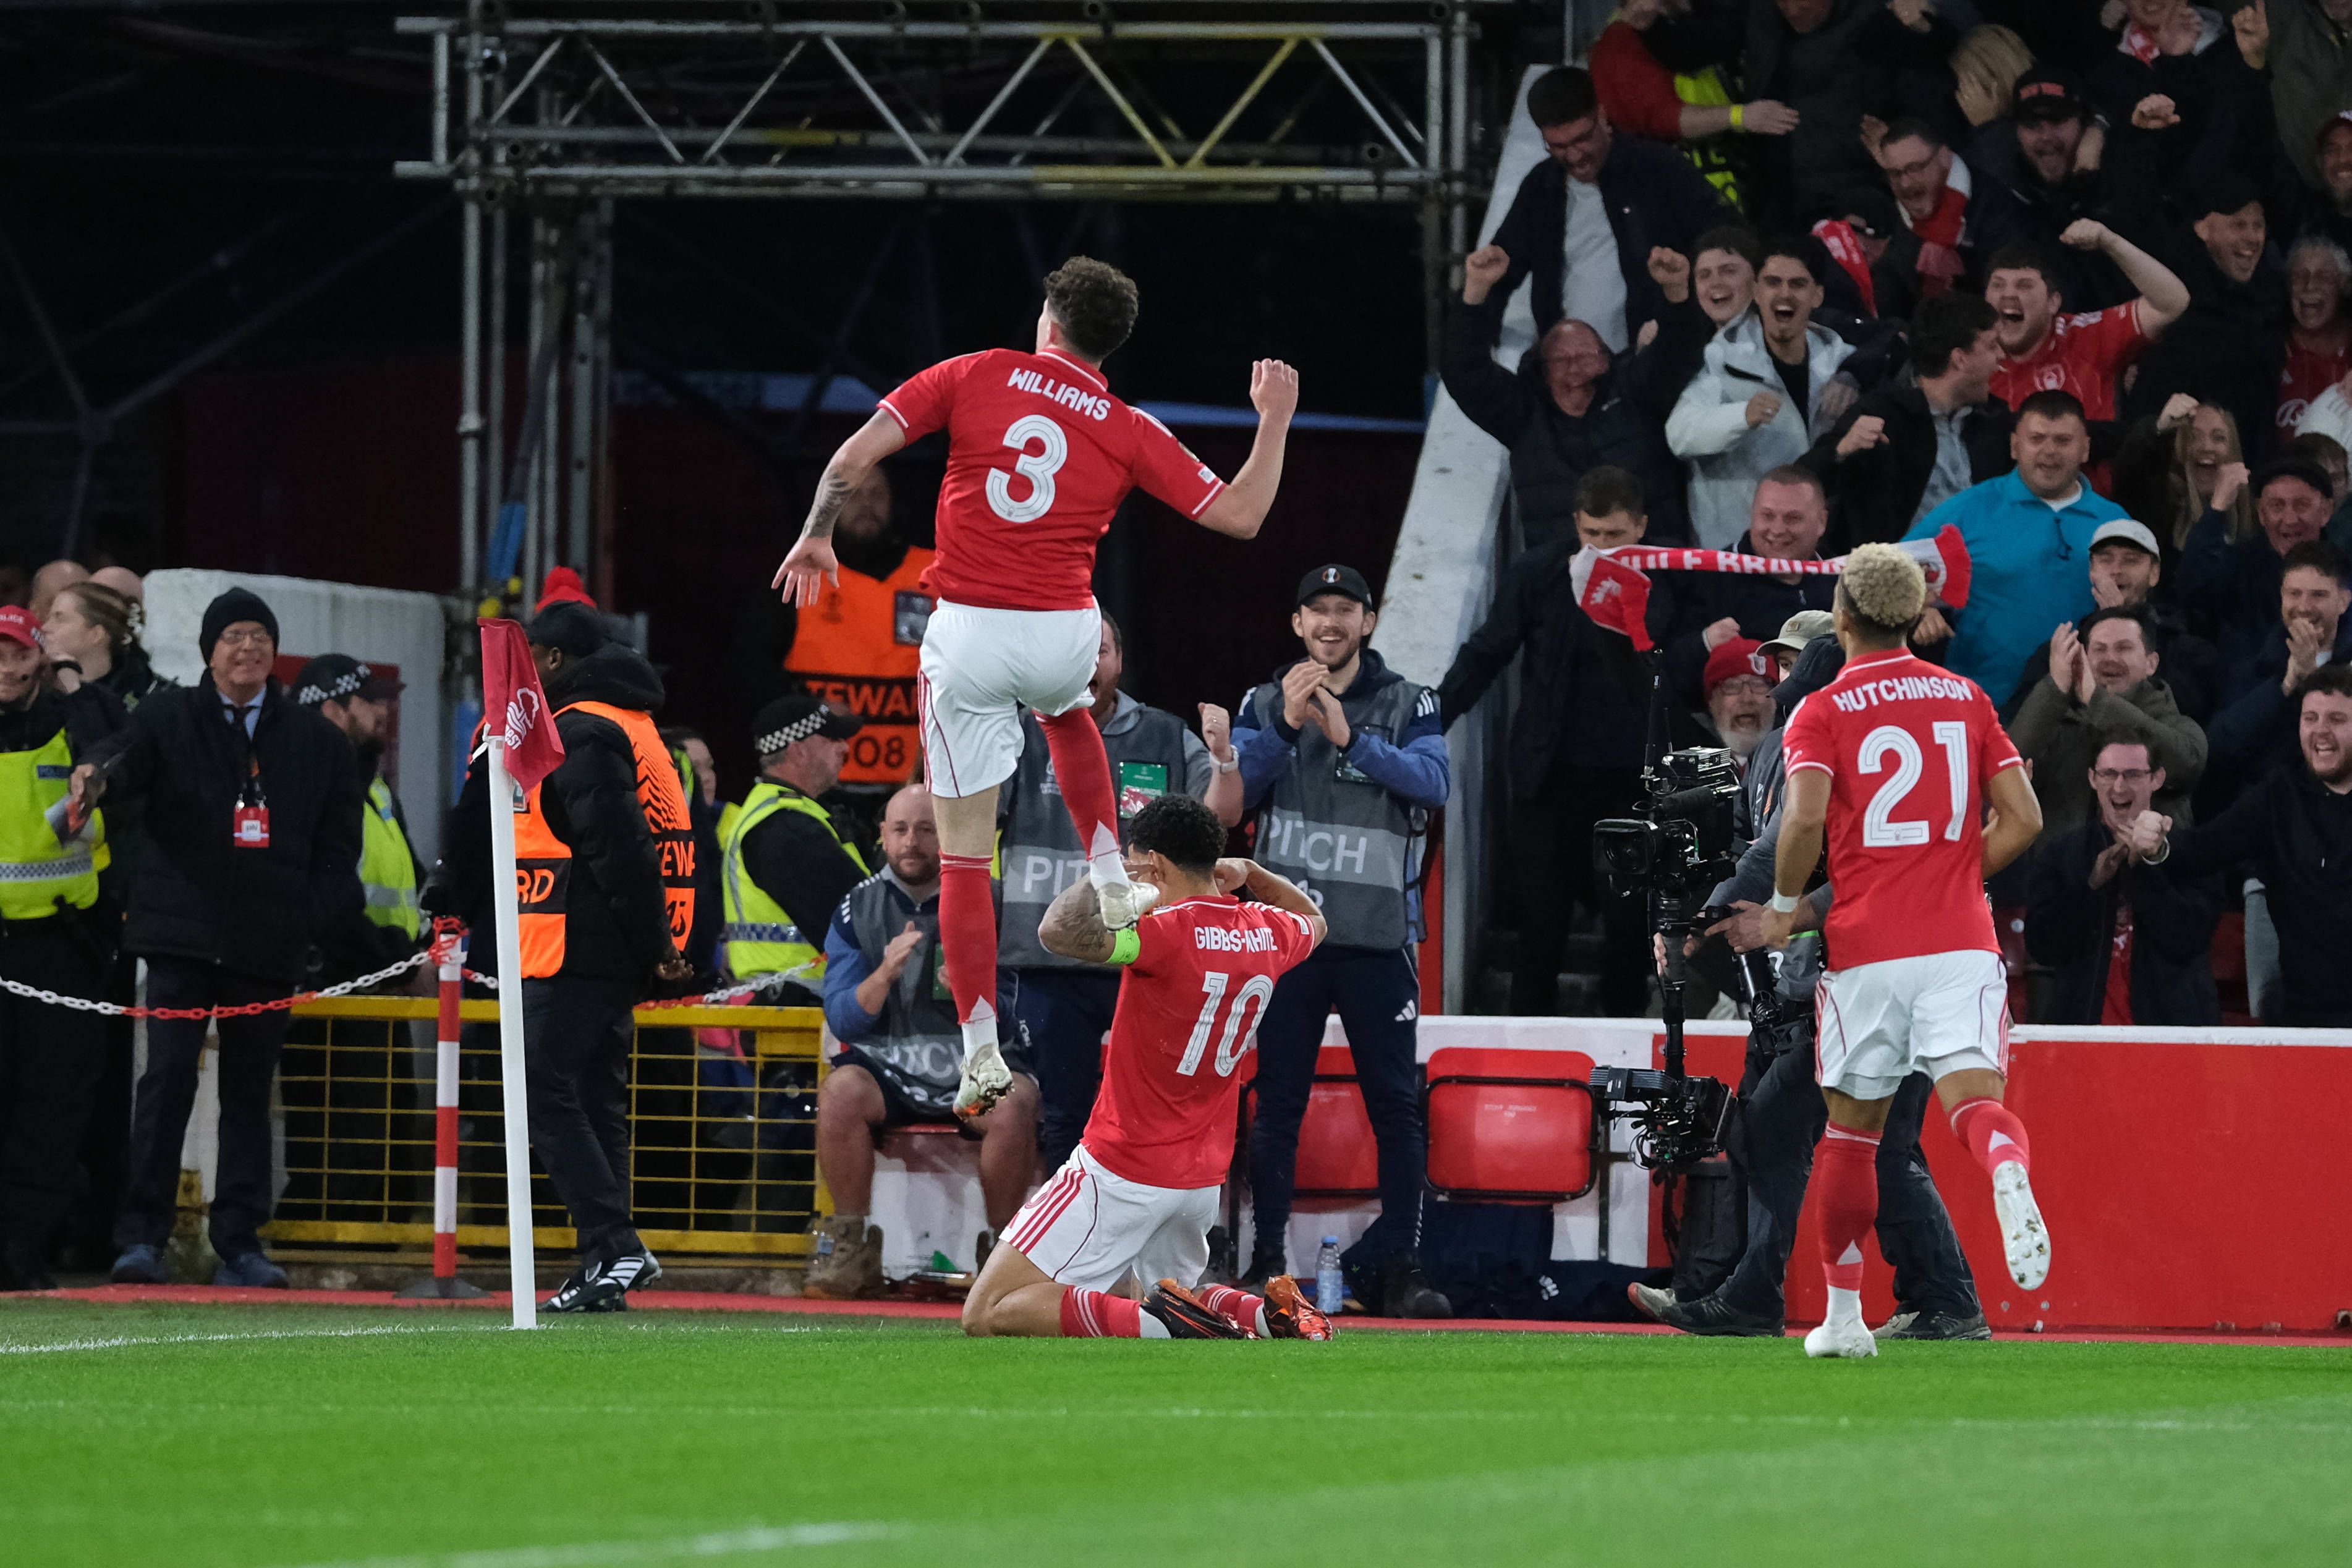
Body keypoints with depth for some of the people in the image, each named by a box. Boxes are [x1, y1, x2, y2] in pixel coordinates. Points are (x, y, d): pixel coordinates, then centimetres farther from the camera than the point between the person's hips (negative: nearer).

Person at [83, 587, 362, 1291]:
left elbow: (338, 840, 14)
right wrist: (99, 775, -39)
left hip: (269, 943, 3)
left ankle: (240, 1245, 10)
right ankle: (143, 1236, -7)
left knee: (250, 1091, 6)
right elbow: (131, 756, -15)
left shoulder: (314, 740, 11)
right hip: (182, 936, -3)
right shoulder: (171, 718, 4)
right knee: (168, 1078, -11)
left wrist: (314, 916, 0)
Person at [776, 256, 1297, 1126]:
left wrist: (815, 536, 11)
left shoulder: (977, 375, -1)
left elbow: (855, 456, -6)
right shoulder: (1129, 433, 1)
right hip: (1064, 635, 2)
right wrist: (1275, 421, 13)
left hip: (966, 634, -2)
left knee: (963, 855, 5)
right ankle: (1112, 885, 30)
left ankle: (982, 1055, 1)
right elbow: (1238, 516, 1)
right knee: (1068, 714, 41)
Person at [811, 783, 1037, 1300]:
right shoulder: (859, 909, 8)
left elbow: (1022, 1018, 2)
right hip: (887, 1064, 1)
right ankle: (853, 1250, -19)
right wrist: (885, 973, -17)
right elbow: (843, 1020, 1)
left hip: (974, 1067, -1)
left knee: (1014, 1104, -33)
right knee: (840, 1093, -31)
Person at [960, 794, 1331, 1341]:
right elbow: (1312, 920, 30)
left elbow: (1061, 931, -34)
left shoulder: (1168, 932, -20)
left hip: (1123, 1171, -8)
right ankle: (1267, 1314, 1)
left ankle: (1159, 1324, -25)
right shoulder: (1266, 933, 5)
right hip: (1203, 1178, 8)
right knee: (1175, 1290, 32)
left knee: (988, 1316, -8)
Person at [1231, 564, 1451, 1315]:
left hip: (1375, 936, -1)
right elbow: (1233, 793, -3)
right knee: (1276, 1102, 2)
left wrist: (1350, 738, -22)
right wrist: (1286, 726, -17)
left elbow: (1432, 783, -11)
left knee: (1395, 1103, -3)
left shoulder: (1407, 705, 6)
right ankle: (1267, 1260, 8)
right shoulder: (1264, 705, 10)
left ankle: (1402, 1267, 0)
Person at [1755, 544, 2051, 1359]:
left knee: (1852, 1127, 13)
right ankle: (2010, 1173, -48)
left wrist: (1782, 906, 1)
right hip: (1960, 940, 1)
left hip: (1867, 952, -1)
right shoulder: (1966, 698, 12)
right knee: (1975, 1099, -11)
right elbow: (2023, 818, 6)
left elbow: (1805, 816, -15)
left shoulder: (1822, 712, 1)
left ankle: (1843, 1315, 20)